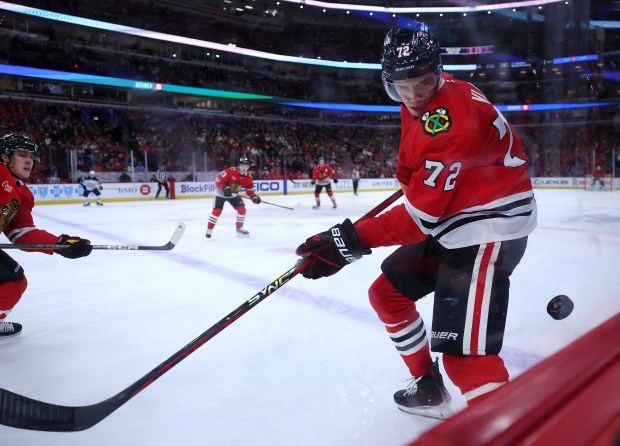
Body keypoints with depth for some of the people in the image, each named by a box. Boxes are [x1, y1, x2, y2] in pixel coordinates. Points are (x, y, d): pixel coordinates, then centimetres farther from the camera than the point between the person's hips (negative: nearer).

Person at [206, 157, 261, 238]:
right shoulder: (230, 171, -30)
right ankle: (209, 230, -1)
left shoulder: (248, 177, -13)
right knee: (217, 211, -15)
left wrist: (253, 196, -19)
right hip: (221, 193, -5)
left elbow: (249, 189, -1)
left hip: (233, 195, 5)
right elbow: (218, 180, -26)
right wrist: (224, 188, -38)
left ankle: (239, 228, 14)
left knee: (242, 209, -5)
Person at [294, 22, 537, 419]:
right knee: (387, 294, 15)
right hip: (449, 223, 10)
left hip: (491, 225, -10)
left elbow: (422, 214, -29)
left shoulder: (453, 115, -27)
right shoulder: (416, 103, 2)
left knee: (464, 352, -20)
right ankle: (430, 390, 31)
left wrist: (350, 240, -30)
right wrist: (410, 172, 14)